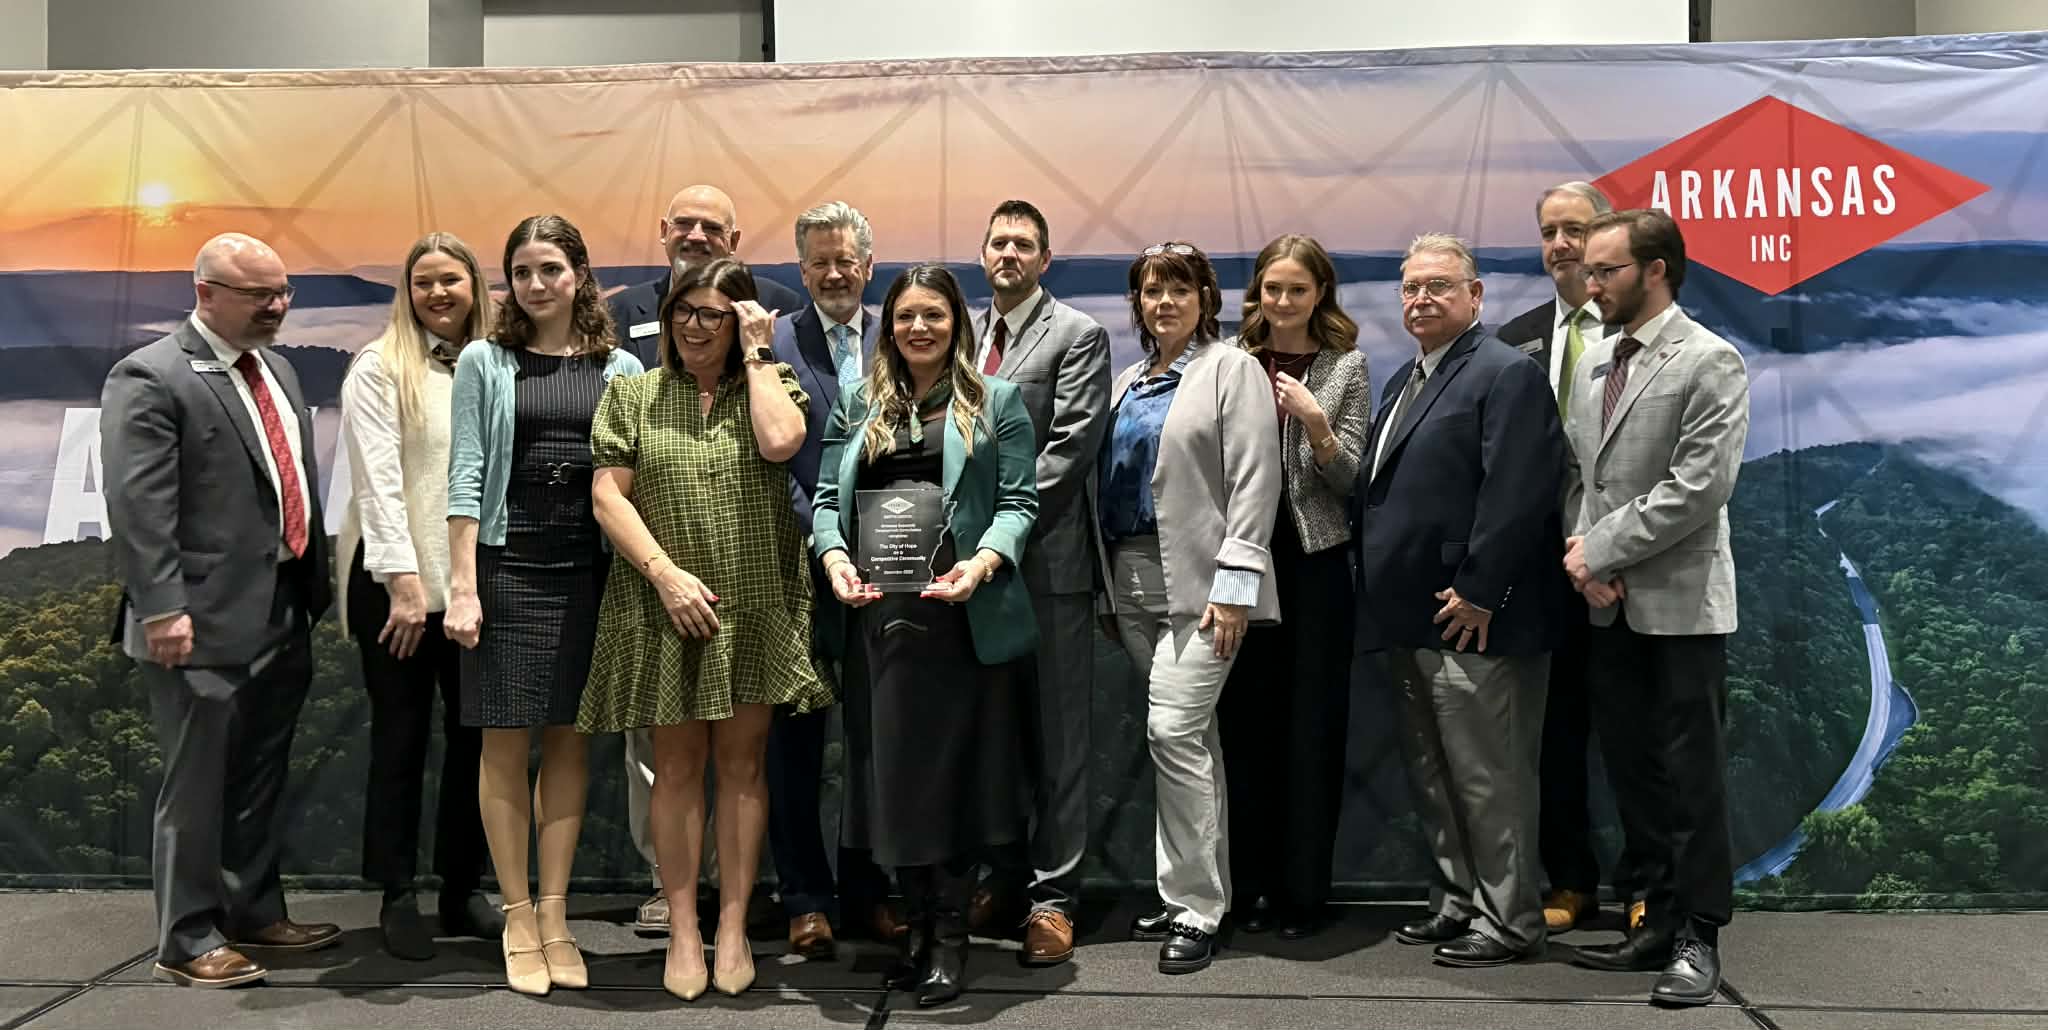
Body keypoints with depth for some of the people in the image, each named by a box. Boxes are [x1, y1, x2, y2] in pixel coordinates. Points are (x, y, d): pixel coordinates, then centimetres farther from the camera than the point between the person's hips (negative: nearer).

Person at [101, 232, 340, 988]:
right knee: (198, 785, 4)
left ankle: (255, 915, 31)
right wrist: (162, 609, -22)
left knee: (261, 781, 17)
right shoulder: (151, 378, -12)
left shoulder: (277, 370, 14)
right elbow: (138, 506, -17)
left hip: (284, 613, 8)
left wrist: (316, 582, 15)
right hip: (208, 619, -8)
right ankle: (188, 941, 17)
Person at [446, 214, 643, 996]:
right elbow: (466, 476, -2)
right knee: (506, 744, 2)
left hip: (587, 571, 2)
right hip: (507, 567, -1)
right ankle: (518, 918, 12)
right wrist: (461, 586, -9)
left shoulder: (619, 369, 7)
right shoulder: (485, 362, 3)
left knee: (569, 741, 6)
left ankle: (555, 915, 15)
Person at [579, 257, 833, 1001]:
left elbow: (780, 442, -16)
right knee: (677, 765, 5)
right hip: (663, 606, 0)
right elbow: (608, 495, -2)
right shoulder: (631, 395, 6)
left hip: (755, 607, 0)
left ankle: (733, 926, 15)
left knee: (742, 762, 6)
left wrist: (757, 355, -5)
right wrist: (667, 575, -12)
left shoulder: (769, 384, 7)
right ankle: (682, 929, 14)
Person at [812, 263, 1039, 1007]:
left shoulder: (997, 401, 7)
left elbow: (1019, 501, 0)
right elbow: (827, 495, 9)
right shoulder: (855, 402, 16)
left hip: (963, 612, -3)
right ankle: (918, 922, 21)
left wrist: (984, 561, -19)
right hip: (878, 612, 3)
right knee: (889, 766, 7)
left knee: (956, 765, 1)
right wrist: (833, 556, -11)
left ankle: (951, 935, 13)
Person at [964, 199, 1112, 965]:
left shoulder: (1077, 335, -2)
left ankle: (1053, 896, 8)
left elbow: (1072, 448, -11)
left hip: (1047, 560, -5)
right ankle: (1003, 875, 23)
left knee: (1057, 735, 1)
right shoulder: (962, 335, 15)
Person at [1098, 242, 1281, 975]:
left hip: (1199, 579, -6)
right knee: (1192, 739, 11)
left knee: (1174, 730, -13)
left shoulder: (1232, 370, -1)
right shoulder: (1129, 382, 18)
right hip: (1132, 578, 6)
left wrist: (1233, 583, -17)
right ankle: (1199, 893, 19)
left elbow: (1253, 482, -10)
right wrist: (1107, 590, 14)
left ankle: (1194, 909, -3)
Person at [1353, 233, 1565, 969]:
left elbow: (1517, 494, -20)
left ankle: (1510, 920, 12)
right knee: (1432, 775, 16)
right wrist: (1380, 592, 14)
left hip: (1470, 620, -9)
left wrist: (1478, 592, -21)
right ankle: (1457, 901, 28)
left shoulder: (1506, 374, -10)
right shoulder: (1405, 379, 18)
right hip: (1409, 619, 9)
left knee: (1488, 777, 0)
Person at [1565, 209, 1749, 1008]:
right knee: (1633, 774, 11)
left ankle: (1698, 939, 12)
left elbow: (1700, 487, -17)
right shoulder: (1593, 363, 13)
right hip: (1610, 605, 7)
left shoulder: (1710, 362, -8)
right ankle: (1662, 920, 23)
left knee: (1690, 778, 1)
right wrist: (1582, 553, -4)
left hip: (1680, 603, -7)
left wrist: (1601, 549, -13)